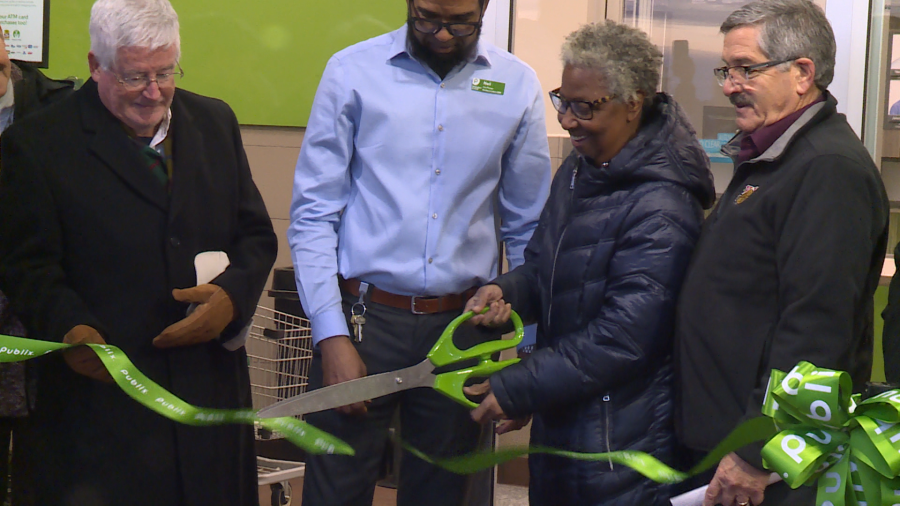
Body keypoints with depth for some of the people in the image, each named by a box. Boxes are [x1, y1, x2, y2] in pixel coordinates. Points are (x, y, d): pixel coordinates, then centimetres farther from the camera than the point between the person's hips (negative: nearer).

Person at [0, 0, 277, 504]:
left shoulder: (215, 122, 11)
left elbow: (256, 235, 12)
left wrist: (232, 294, -9)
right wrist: (70, 327, -24)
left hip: (211, 388, 4)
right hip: (99, 392, -4)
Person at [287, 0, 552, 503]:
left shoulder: (517, 85, 3)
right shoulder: (354, 72, -2)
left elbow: (529, 228, 9)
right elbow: (313, 213, -2)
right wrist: (332, 336, -9)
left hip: (463, 328, 2)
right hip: (361, 317, -1)